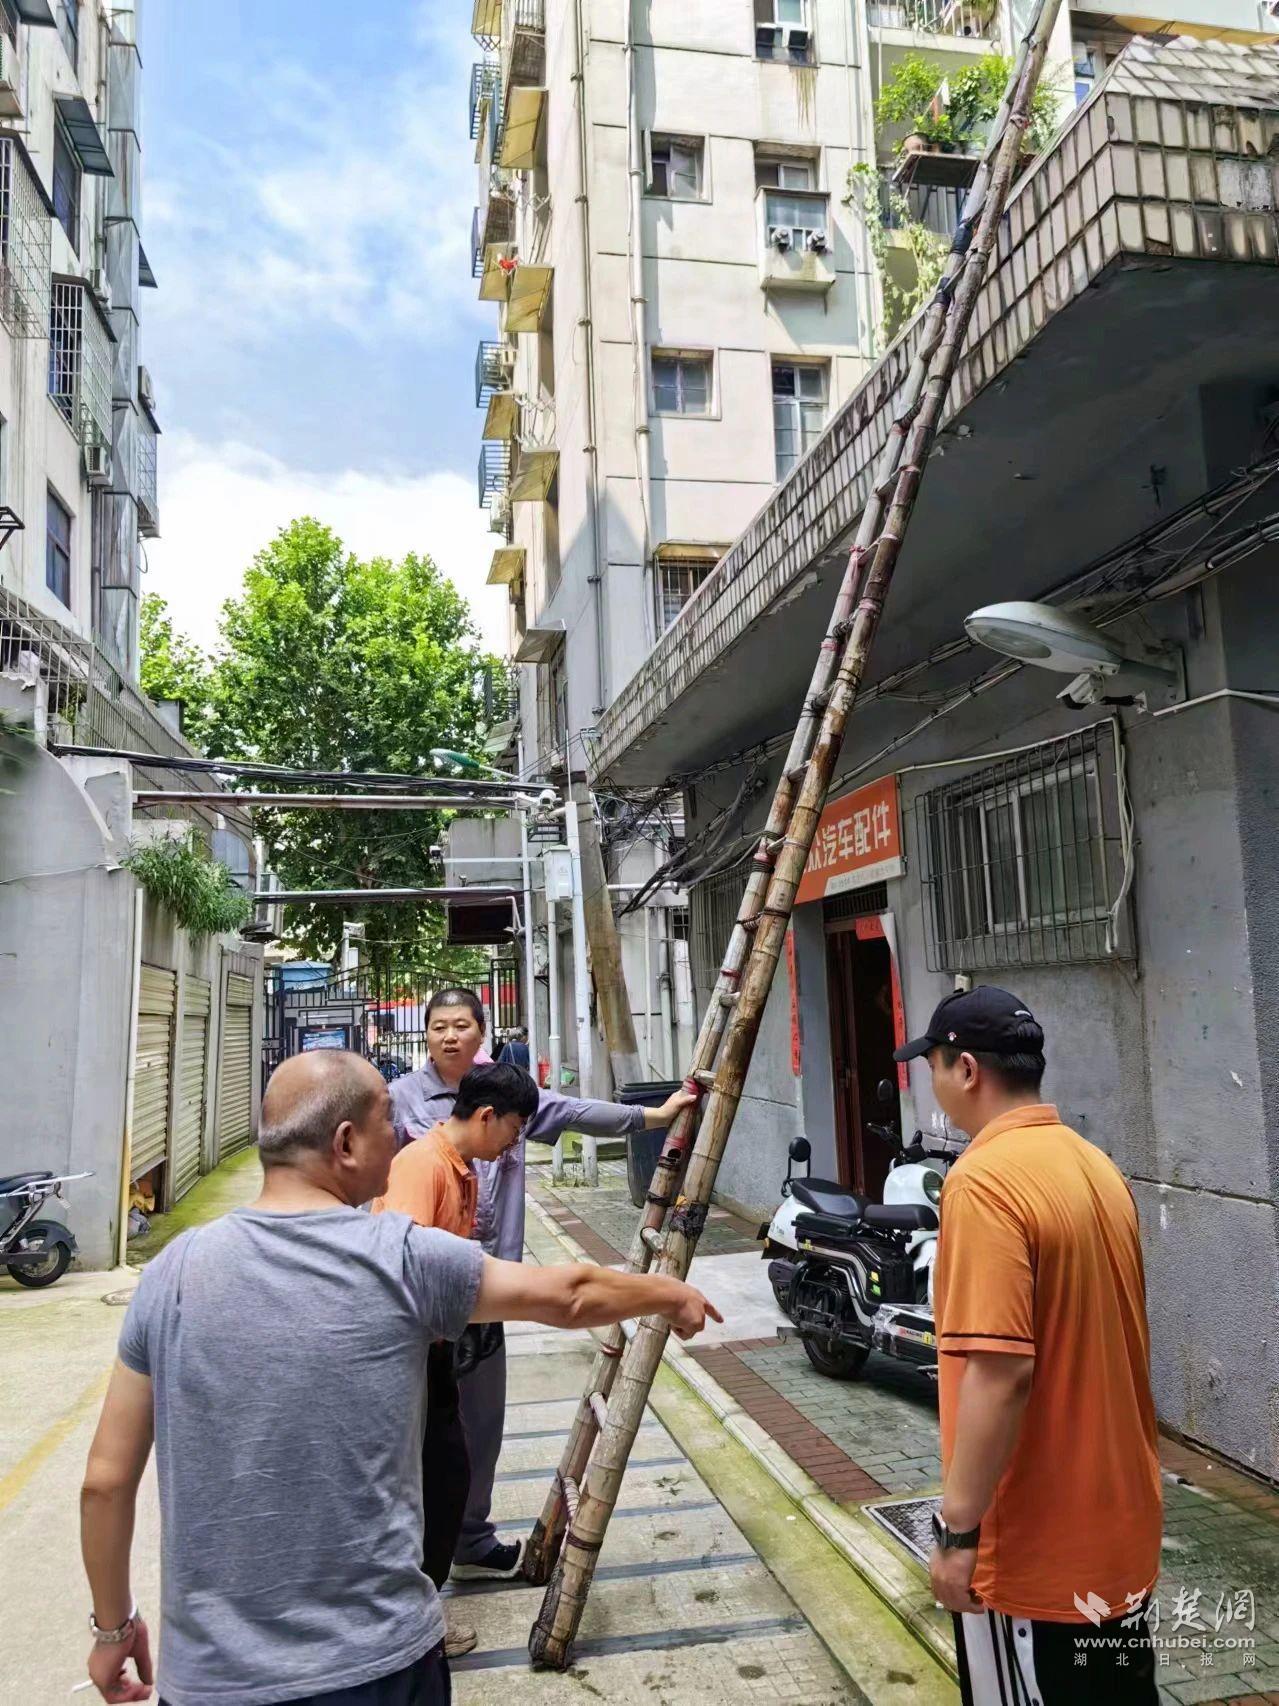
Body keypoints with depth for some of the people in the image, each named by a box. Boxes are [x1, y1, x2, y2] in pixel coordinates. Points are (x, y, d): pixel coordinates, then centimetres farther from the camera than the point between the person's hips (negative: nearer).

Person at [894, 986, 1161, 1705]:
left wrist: (959, 1530, -18)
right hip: (1122, 1521, 8)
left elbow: (1000, 1374, -27)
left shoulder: (985, 1179, -23)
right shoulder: (1097, 1165, 3)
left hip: (1033, 1542, -8)